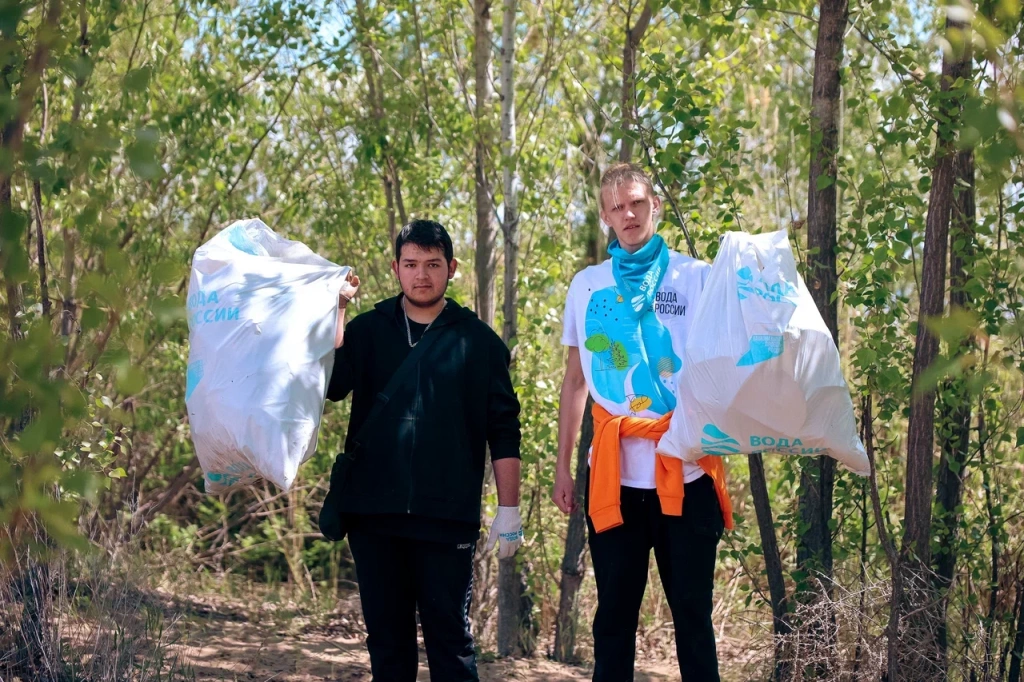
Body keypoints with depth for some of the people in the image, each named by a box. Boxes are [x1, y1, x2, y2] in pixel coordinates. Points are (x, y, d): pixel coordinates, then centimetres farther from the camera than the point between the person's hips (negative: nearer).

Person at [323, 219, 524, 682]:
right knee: (386, 640, 8)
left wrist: (509, 510, 1)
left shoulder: (477, 341, 6)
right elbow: (332, 386, -8)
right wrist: (334, 314, -17)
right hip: (373, 514, 2)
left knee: (450, 640, 0)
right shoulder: (368, 330, 10)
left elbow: (503, 431, 5)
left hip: (446, 518, -2)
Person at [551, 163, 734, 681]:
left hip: (685, 471, -2)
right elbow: (574, 381, 16)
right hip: (613, 473, 2)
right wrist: (562, 466, 12)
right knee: (614, 614, 7)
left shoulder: (695, 277, 4)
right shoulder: (587, 285, 12)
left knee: (692, 612, 1)